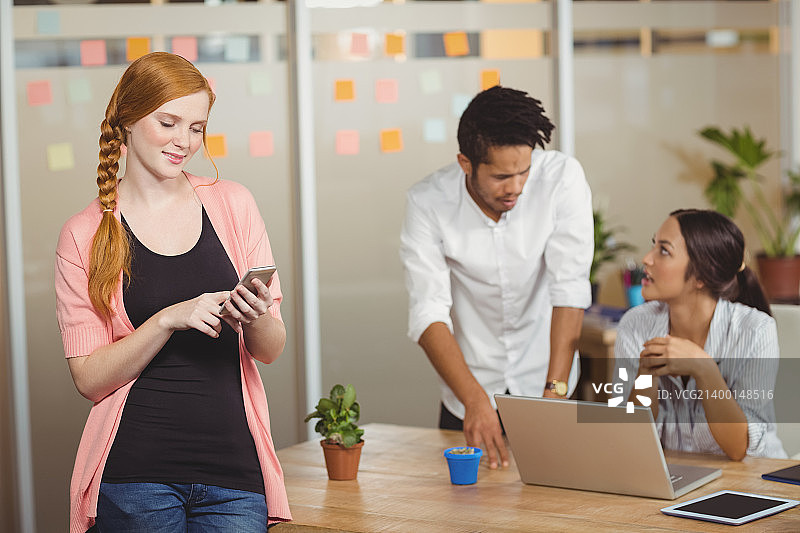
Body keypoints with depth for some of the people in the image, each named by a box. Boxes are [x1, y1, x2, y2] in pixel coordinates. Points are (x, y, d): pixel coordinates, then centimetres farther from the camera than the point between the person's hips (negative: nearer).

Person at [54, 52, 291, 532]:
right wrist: (169, 319, -17)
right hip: (135, 472, -2)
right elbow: (90, 378, -4)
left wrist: (256, 317, -13)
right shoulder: (85, 235, 1)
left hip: (233, 471, 2)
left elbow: (271, 349, 9)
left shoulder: (233, 205, 6)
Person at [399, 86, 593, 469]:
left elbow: (570, 288, -21)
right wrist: (476, 401, -35)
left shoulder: (562, 177, -17)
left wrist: (555, 391, -31)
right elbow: (428, 314, -21)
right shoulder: (427, 203, -17)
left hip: (544, 383, 0)